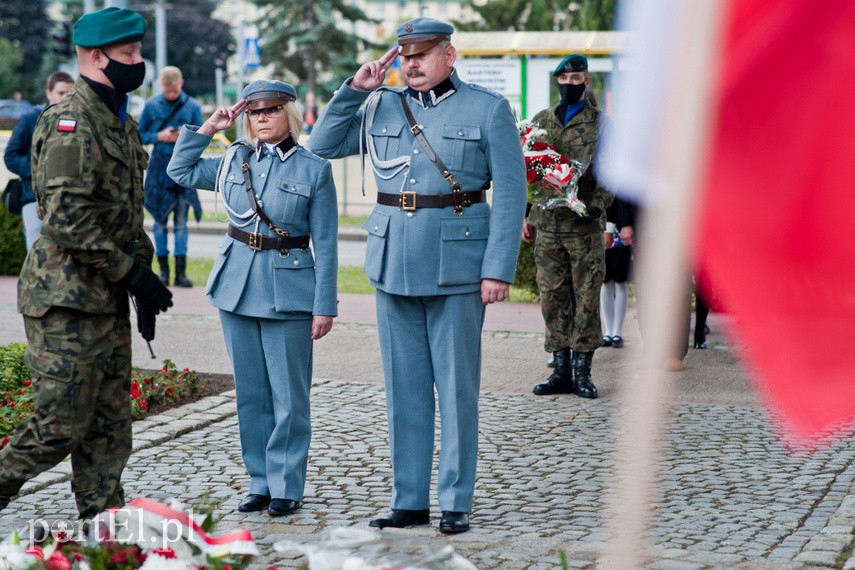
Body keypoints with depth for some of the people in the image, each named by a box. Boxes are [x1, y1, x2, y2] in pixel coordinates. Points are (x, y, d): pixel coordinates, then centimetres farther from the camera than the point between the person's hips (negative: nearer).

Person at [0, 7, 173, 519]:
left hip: (109, 299, 9)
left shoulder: (125, 125, 16)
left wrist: (143, 274, 13)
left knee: (111, 426, 11)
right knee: (61, 426, -6)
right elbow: (66, 220, -22)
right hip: (67, 298, -9)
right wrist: (133, 273, -18)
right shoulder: (70, 123, -14)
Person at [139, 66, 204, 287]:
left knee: (181, 222, -1)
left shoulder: (192, 106, 2)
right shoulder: (151, 105, 3)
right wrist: (159, 136, -11)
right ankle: (163, 270, 10)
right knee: (160, 220, 4)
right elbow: (140, 135, 6)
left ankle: (181, 272, 0)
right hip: (159, 167, 0)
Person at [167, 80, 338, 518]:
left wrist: (324, 305, -8)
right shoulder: (235, 161, 8)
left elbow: (325, 245, -4)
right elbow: (179, 170, 19)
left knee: (288, 396, 0)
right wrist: (207, 128, 8)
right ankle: (260, 483, 20)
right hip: (237, 287, 4)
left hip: (288, 292, -4)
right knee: (250, 394, 10)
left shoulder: (314, 170, -3)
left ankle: (286, 487, 10)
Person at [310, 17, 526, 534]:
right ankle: (409, 501, 18)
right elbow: (324, 146, 14)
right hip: (393, 265, 4)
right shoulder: (382, 108, 10)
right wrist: (354, 90, 4)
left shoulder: (488, 109, -1)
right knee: (404, 389, 9)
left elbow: (510, 194, -5)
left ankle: (457, 502, 13)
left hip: (457, 266, -4)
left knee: (457, 389, 2)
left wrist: (499, 269, -11)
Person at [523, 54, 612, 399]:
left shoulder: (601, 124, 3)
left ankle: (582, 370, 6)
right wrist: (525, 215, 11)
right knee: (553, 297, 4)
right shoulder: (540, 121, 13)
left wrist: (598, 205, -15)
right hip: (547, 224, 3)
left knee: (586, 298, -1)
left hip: (585, 225, -3)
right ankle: (561, 369, 11)